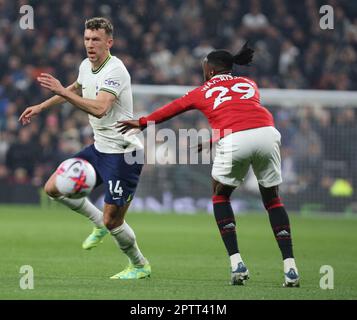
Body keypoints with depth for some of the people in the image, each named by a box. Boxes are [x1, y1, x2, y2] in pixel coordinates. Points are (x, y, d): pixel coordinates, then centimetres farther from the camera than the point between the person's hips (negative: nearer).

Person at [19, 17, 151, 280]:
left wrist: (62, 91, -38)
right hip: (100, 148, 9)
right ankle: (99, 222, 21)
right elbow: (76, 89, 30)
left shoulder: (115, 70, -21)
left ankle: (140, 266, 19)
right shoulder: (86, 66, 6)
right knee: (54, 188, 3)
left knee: (112, 222, -6)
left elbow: (100, 108, -36)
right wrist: (41, 107, 32)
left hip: (123, 152, -9)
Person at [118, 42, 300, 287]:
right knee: (272, 199, 18)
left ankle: (236, 263, 9)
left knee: (220, 197, 22)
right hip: (266, 133, 2)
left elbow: (174, 108, 35)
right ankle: (290, 268, 8)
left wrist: (142, 123, 50)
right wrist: (212, 141, 44)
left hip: (233, 141, -2)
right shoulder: (249, 84, 30)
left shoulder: (204, 91, 23)